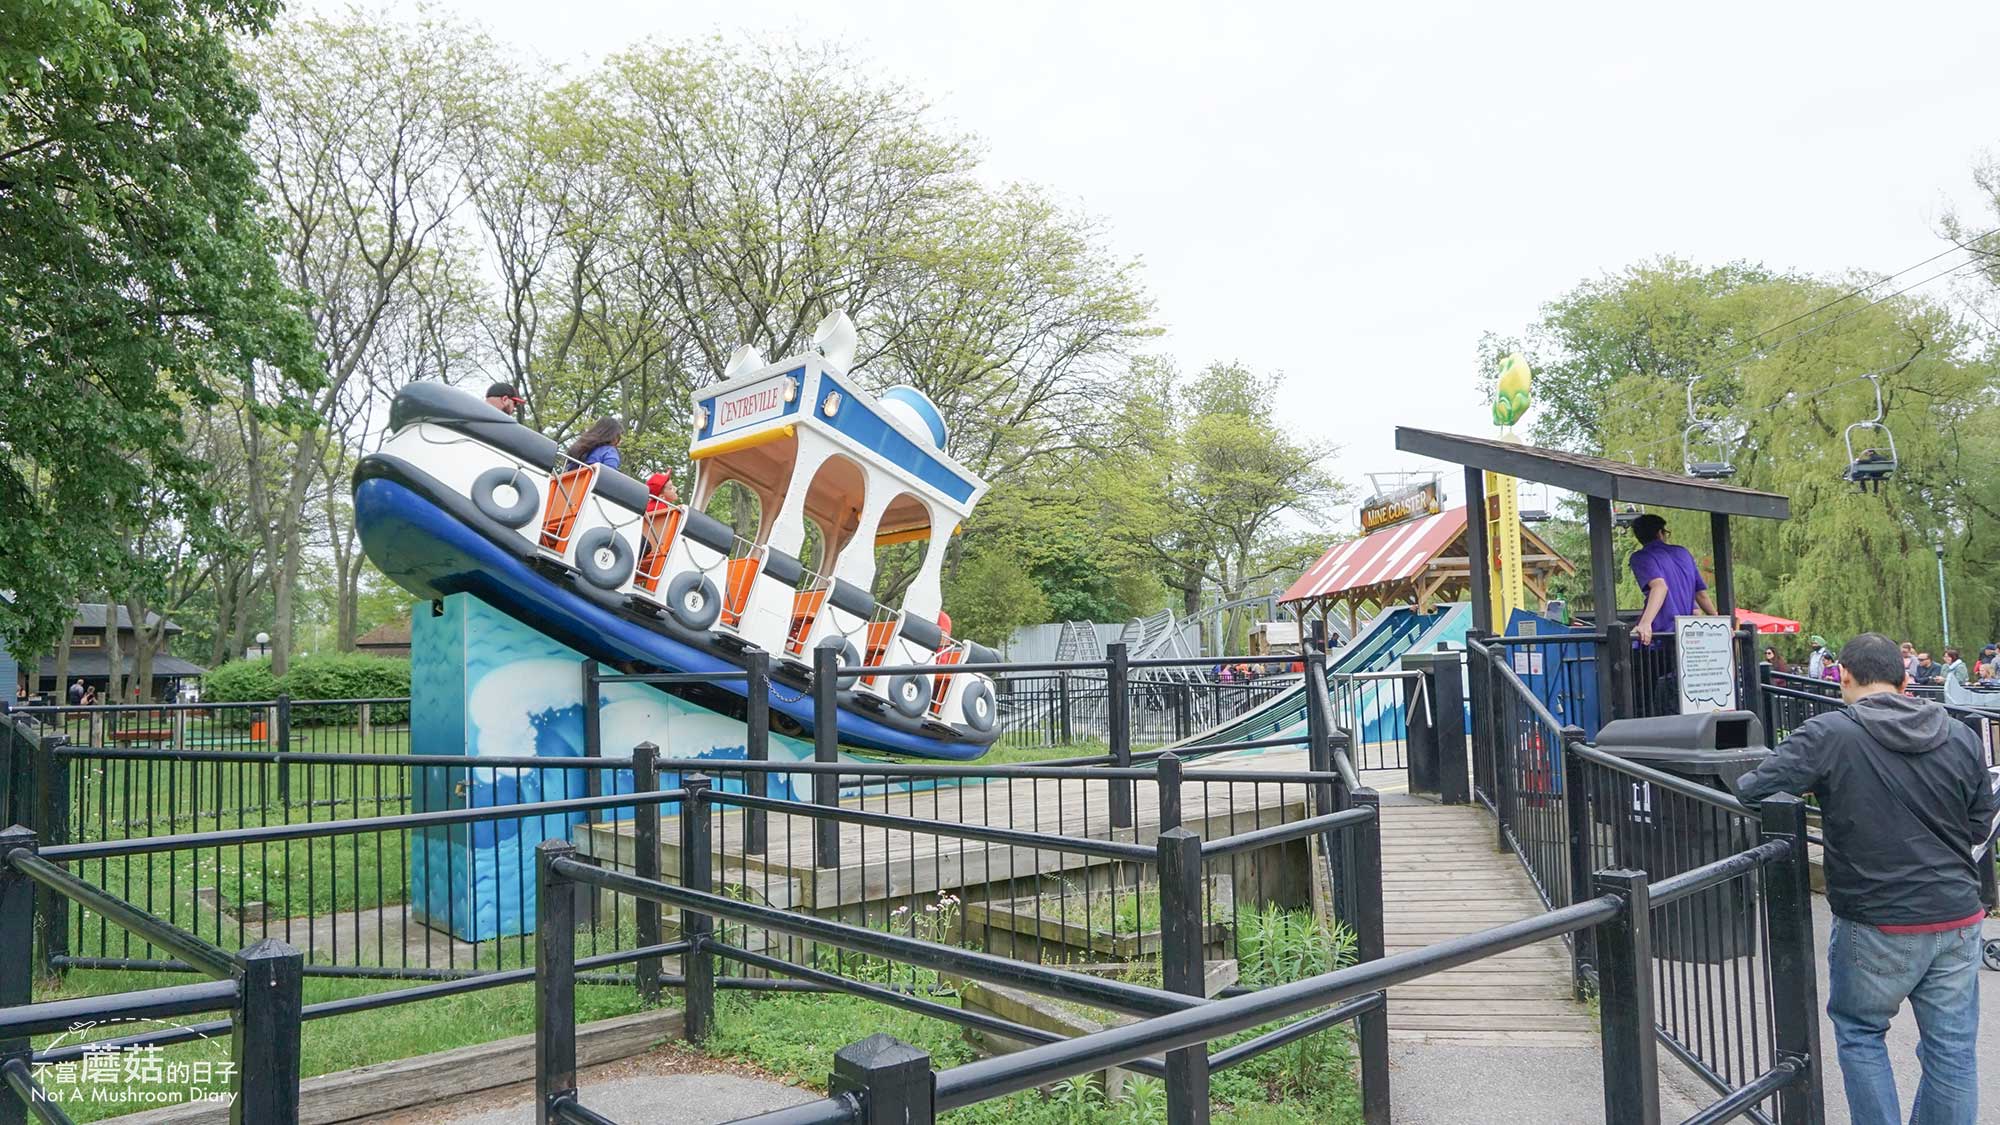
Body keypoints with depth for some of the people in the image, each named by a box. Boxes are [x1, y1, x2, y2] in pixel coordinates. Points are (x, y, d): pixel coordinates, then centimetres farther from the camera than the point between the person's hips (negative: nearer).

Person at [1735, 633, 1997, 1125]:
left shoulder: (1828, 735, -15)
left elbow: (1753, 789, -16)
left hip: (1877, 924, -4)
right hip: (1957, 918, 4)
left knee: (1859, 1033, 16)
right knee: (1952, 1048, 14)